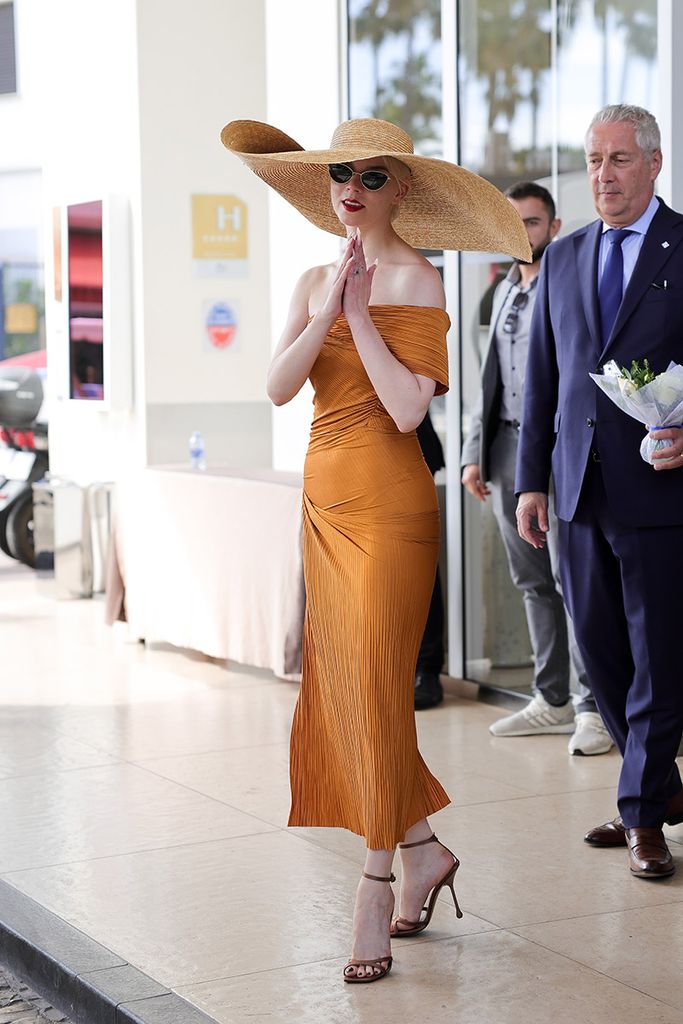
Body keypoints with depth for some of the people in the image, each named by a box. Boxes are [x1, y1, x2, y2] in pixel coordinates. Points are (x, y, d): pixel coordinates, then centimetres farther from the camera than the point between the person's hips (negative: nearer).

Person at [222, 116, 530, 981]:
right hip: (325, 503, 7)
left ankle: (377, 886, 4)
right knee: (336, 688, 9)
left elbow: (408, 408, -19)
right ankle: (423, 849, 24)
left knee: (373, 685, -6)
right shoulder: (314, 283, 13)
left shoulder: (414, 281, -8)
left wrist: (358, 313, -16)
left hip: (388, 505, -7)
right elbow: (278, 388, -2)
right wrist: (328, 308, -11)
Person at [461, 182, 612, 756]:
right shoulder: (505, 292, 18)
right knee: (533, 582, 10)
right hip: (507, 451, 7)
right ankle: (552, 702, 17)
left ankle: (593, 708, -3)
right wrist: (476, 451, 15)